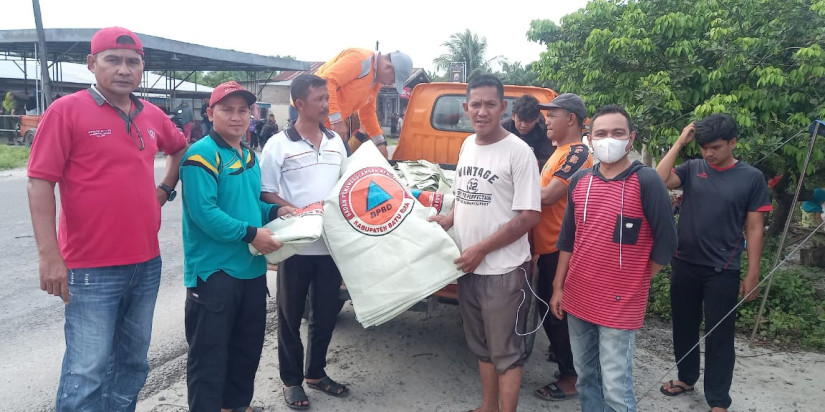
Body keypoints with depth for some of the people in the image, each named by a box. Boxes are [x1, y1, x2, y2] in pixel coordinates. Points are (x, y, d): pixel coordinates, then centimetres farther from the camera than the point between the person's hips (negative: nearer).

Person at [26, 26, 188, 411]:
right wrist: (49, 255, -18)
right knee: (88, 373, -2)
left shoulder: (152, 115, 8)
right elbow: (40, 183, -12)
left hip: (147, 263, 6)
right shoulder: (66, 111, -8)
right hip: (91, 268, -6)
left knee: (133, 363, 17)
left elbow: (179, 147, 29)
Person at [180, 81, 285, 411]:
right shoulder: (201, 155, -14)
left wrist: (274, 211, 4)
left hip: (252, 267, 9)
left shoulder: (249, 156, 13)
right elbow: (204, 212, -23)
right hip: (214, 269, -9)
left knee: (249, 344, 19)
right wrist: (250, 234, -23)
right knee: (210, 353, 1)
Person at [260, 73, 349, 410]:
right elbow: (266, 194, -8)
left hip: (332, 243, 5)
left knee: (326, 313, 14)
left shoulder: (336, 142, 9)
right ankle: (291, 380, 25)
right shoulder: (279, 145, -6)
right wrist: (297, 213, -20)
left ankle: (316, 373, 33)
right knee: (291, 316, 9)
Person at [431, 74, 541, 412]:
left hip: (503, 271, -7)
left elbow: (529, 216, -17)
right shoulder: (468, 145, 8)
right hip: (468, 267, 8)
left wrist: (481, 250, -15)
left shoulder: (518, 151, -15)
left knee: (506, 352, 6)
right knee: (482, 346, 21)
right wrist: (447, 220, 1)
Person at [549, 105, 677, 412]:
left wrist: (633, 283, -2)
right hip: (577, 300, 5)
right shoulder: (579, 181, 4)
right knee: (585, 377, 18)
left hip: (620, 306, -5)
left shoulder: (646, 182, -11)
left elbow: (666, 242, -8)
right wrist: (558, 287, 10)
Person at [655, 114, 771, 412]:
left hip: (722, 271, -3)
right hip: (683, 265, 3)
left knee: (719, 336, 6)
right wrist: (680, 143, -12)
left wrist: (752, 275, -5)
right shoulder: (692, 168, 1)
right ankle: (686, 378, 37)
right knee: (684, 326, 17)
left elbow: (754, 229, -3)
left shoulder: (751, 177, -5)